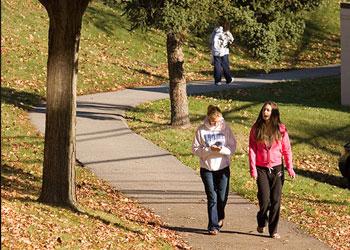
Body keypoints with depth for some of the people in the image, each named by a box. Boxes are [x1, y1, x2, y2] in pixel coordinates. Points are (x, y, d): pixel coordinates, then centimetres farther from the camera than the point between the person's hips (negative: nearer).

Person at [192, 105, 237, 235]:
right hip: (207, 169, -1)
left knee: (222, 197, 4)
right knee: (212, 198, -2)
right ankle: (213, 225, 5)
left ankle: (220, 217, 33)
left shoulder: (225, 128, -3)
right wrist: (209, 149, -21)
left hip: (223, 168, 1)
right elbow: (195, 149, -5)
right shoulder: (201, 130, -5)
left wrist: (221, 150, -21)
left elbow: (232, 147, -2)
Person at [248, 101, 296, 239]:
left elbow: (287, 149, 3)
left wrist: (290, 168, -2)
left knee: (276, 200, 0)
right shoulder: (256, 129, 1)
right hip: (261, 169, -1)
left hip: (277, 168, 1)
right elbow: (252, 149, -1)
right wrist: (253, 169, -8)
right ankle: (261, 222, 21)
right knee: (265, 199, -8)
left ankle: (273, 230, 10)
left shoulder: (281, 129, 1)